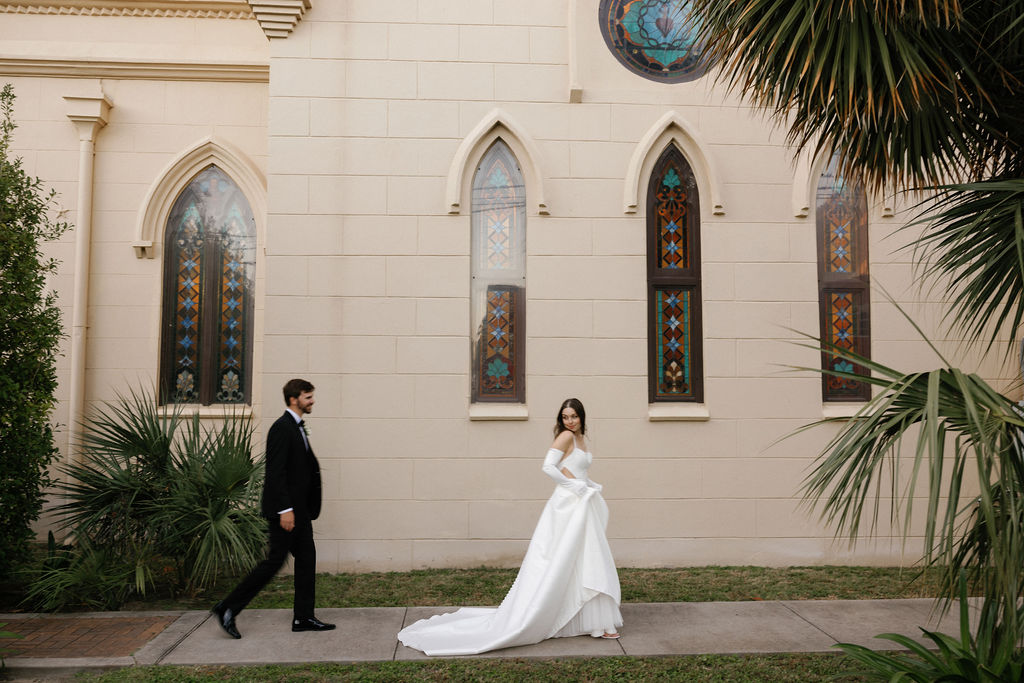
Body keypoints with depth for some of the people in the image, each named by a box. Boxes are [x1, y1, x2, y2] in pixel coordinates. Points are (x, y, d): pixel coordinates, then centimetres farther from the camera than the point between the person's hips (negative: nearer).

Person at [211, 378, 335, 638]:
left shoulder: (297, 427, 14)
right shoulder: (282, 428, -15)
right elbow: (276, 472, -21)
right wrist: (285, 509, -24)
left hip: (299, 508, 10)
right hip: (285, 509, -10)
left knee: (306, 558, 9)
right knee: (275, 560, -4)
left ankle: (303, 618, 15)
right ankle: (228, 608, 7)